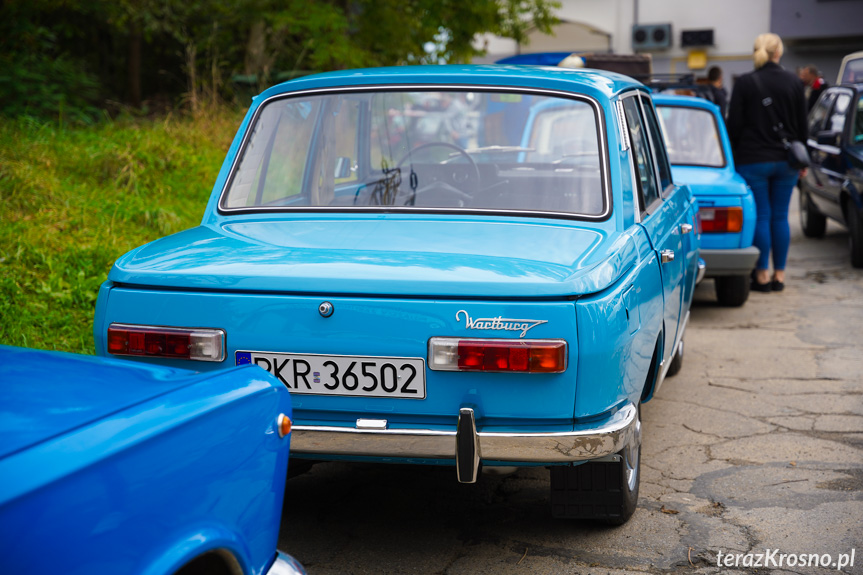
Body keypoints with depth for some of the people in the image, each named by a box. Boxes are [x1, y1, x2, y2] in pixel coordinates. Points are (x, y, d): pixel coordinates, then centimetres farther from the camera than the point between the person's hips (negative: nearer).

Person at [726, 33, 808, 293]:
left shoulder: (744, 83, -6)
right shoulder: (794, 82, 3)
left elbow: (734, 125, -5)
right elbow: (802, 124, 7)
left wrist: (734, 158, 4)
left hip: (753, 161, -3)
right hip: (786, 162, 3)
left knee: (761, 217, 1)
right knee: (780, 216, 8)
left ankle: (762, 274, 2)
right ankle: (779, 274, 11)